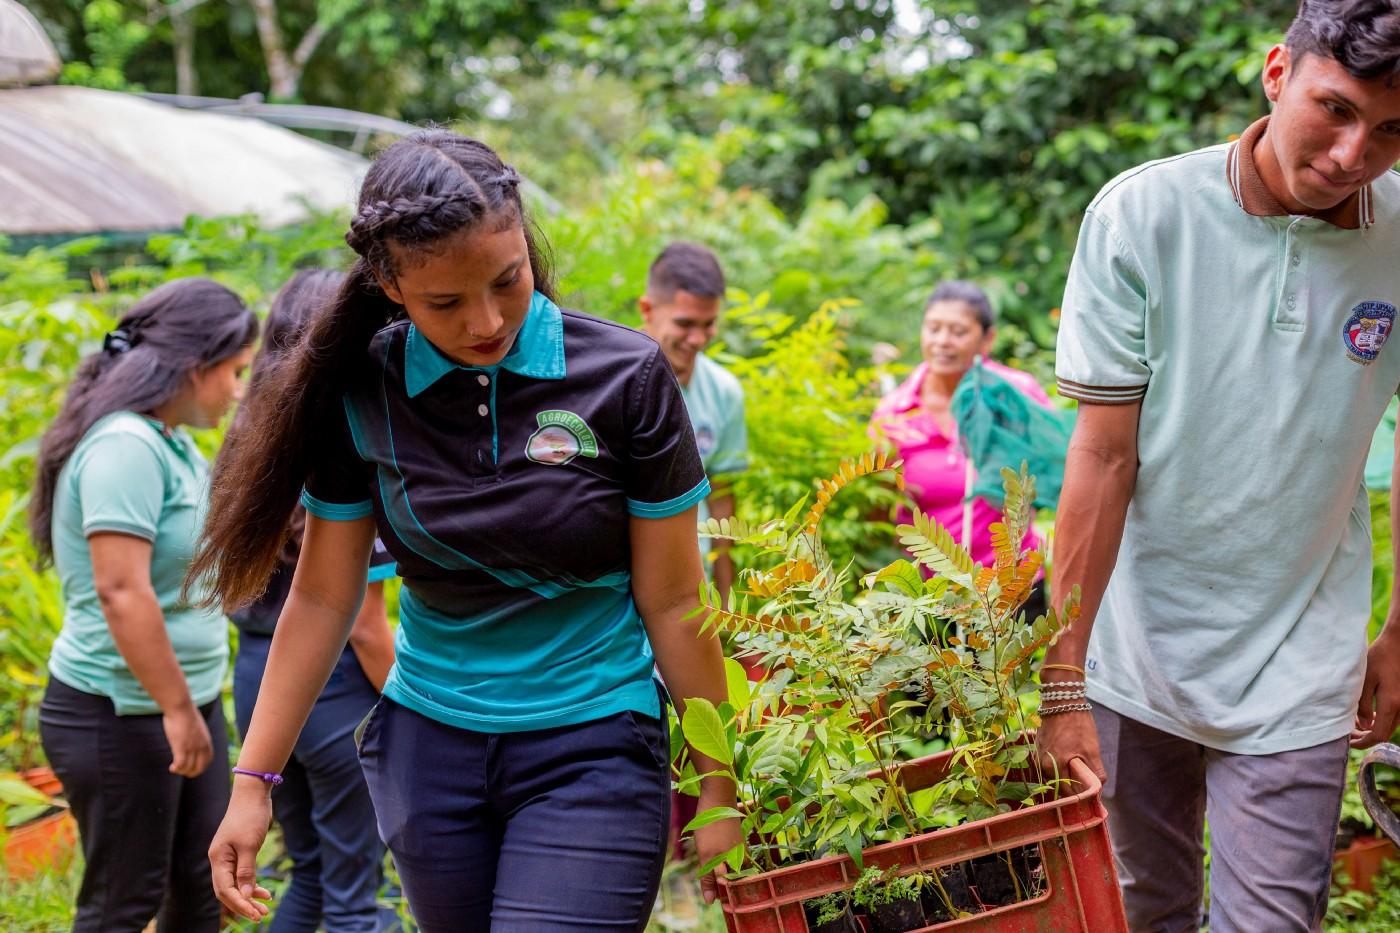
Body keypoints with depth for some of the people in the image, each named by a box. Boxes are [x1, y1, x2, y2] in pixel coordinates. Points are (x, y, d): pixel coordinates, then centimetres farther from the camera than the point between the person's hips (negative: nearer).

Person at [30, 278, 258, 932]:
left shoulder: (170, 443, 10)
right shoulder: (126, 446, -20)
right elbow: (121, 591, -26)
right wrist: (177, 707, -22)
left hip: (185, 701, 9)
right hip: (120, 715, -9)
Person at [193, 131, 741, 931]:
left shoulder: (625, 377, -12)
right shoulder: (360, 393, -5)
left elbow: (672, 604, -7)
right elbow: (324, 598, 2)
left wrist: (718, 787, -2)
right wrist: (253, 783, 1)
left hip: (592, 746, -3)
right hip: (428, 745, 3)